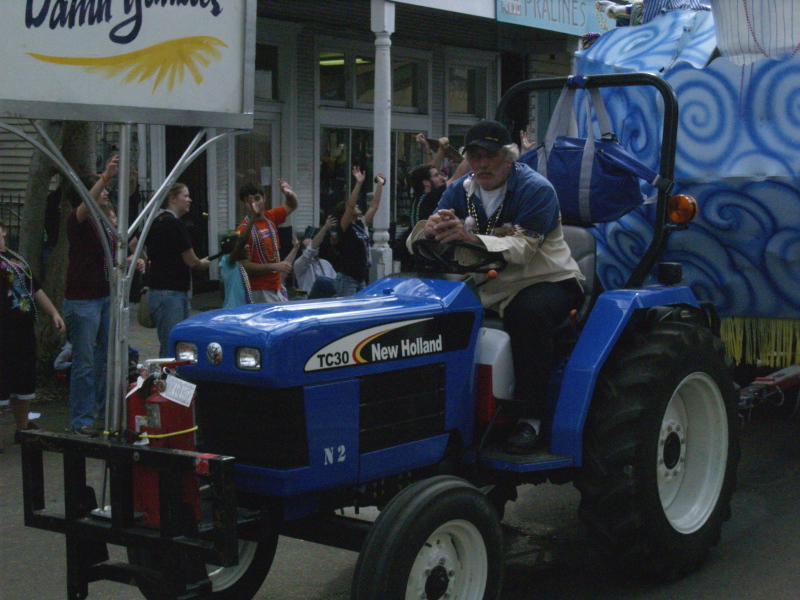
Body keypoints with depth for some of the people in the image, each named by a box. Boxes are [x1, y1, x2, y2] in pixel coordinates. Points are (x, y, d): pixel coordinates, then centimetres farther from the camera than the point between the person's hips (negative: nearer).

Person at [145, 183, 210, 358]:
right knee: (171, 350, -8)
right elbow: (190, 261, -12)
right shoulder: (176, 225, -15)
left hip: (156, 289, 10)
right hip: (171, 293, -10)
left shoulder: (156, 222, 14)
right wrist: (203, 263, 8)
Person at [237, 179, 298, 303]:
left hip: (277, 287, 7)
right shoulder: (244, 229, -13)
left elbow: (291, 206, 26)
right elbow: (246, 266, -16)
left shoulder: (270, 217, 7)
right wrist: (275, 266, -18)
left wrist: (290, 194, 4)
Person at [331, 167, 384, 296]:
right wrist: (358, 183, -27)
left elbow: (374, 206, 14)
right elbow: (350, 206, -21)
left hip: (361, 279, 8)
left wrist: (380, 184, 11)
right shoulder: (343, 227, -7)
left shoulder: (361, 225, 12)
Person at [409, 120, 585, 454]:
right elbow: (417, 236, -6)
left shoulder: (535, 189, -13)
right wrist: (429, 229, -33)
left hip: (547, 281, -5)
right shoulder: (462, 190, 5)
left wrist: (469, 236, -45)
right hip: (487, 286, 6)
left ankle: (531, 417, -26)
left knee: (528, 311, -37)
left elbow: (521, 248, -29)